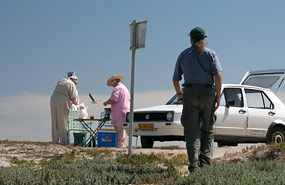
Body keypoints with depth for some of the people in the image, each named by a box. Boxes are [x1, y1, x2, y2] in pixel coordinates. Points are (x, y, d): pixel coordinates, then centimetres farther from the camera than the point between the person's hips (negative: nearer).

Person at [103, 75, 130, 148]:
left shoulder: (117, 88, -9)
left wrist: (106, 103, 0)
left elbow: (113, 100, -19)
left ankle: (120, 146, -13)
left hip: (120, 114, -9)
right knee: (124, 133, 10)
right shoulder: (125, 88, 21)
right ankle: (123, 145, 11)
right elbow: (129, 100, 28)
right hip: (127, 112, 9)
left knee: (120, 132, -11)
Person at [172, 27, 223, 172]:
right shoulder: (210, 54, 7)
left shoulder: (184, 55, 12)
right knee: (207, 130, 11)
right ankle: (205, 162, -1)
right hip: (208, 92, 0)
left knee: (192, 132, -1)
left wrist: (179, 93, 33)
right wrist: (218, 96, -2)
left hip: (190, 93, 0)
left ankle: (194, 166, -10)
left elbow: (175, 79, 16)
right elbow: (218, 76, -6)